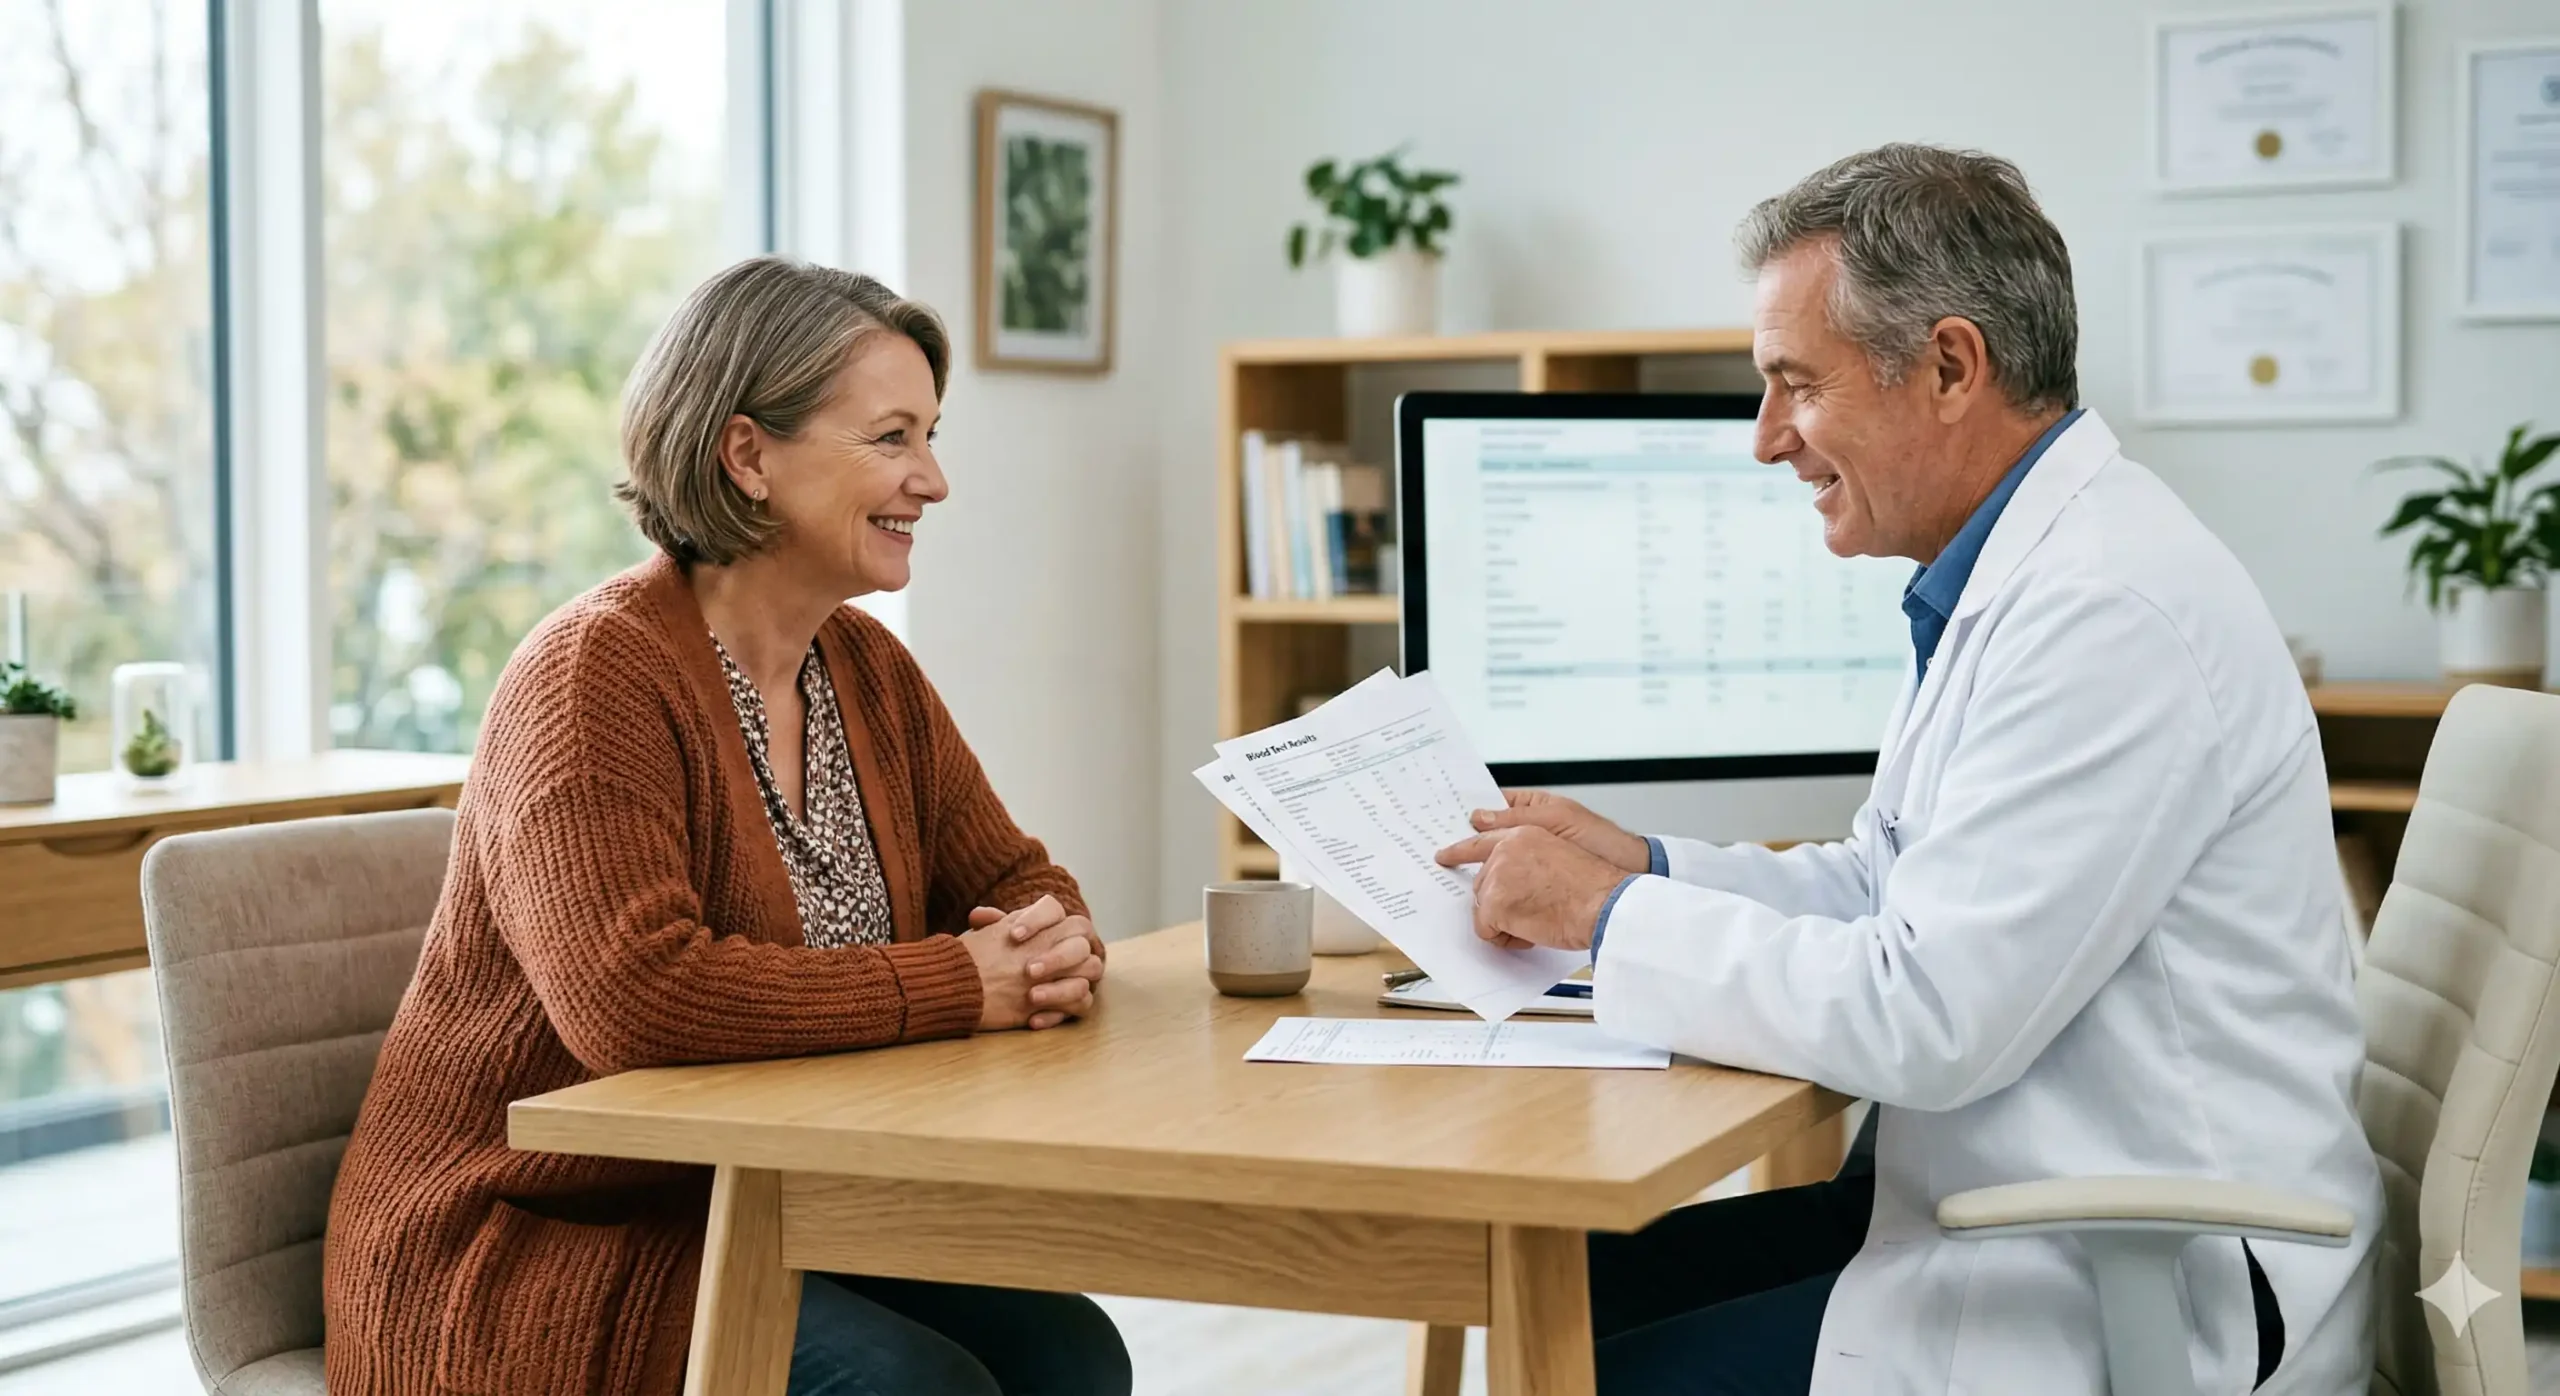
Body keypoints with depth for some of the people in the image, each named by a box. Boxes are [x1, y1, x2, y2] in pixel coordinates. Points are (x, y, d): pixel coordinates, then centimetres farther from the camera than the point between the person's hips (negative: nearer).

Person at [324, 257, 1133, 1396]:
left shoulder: (867, 670, 9)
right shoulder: (597, 672, -18)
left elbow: (1014, 880, 14)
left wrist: (1052, 950, -12)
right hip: (540, 1249, -7)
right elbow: (634, 995, -31)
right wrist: (962, 984, -24)